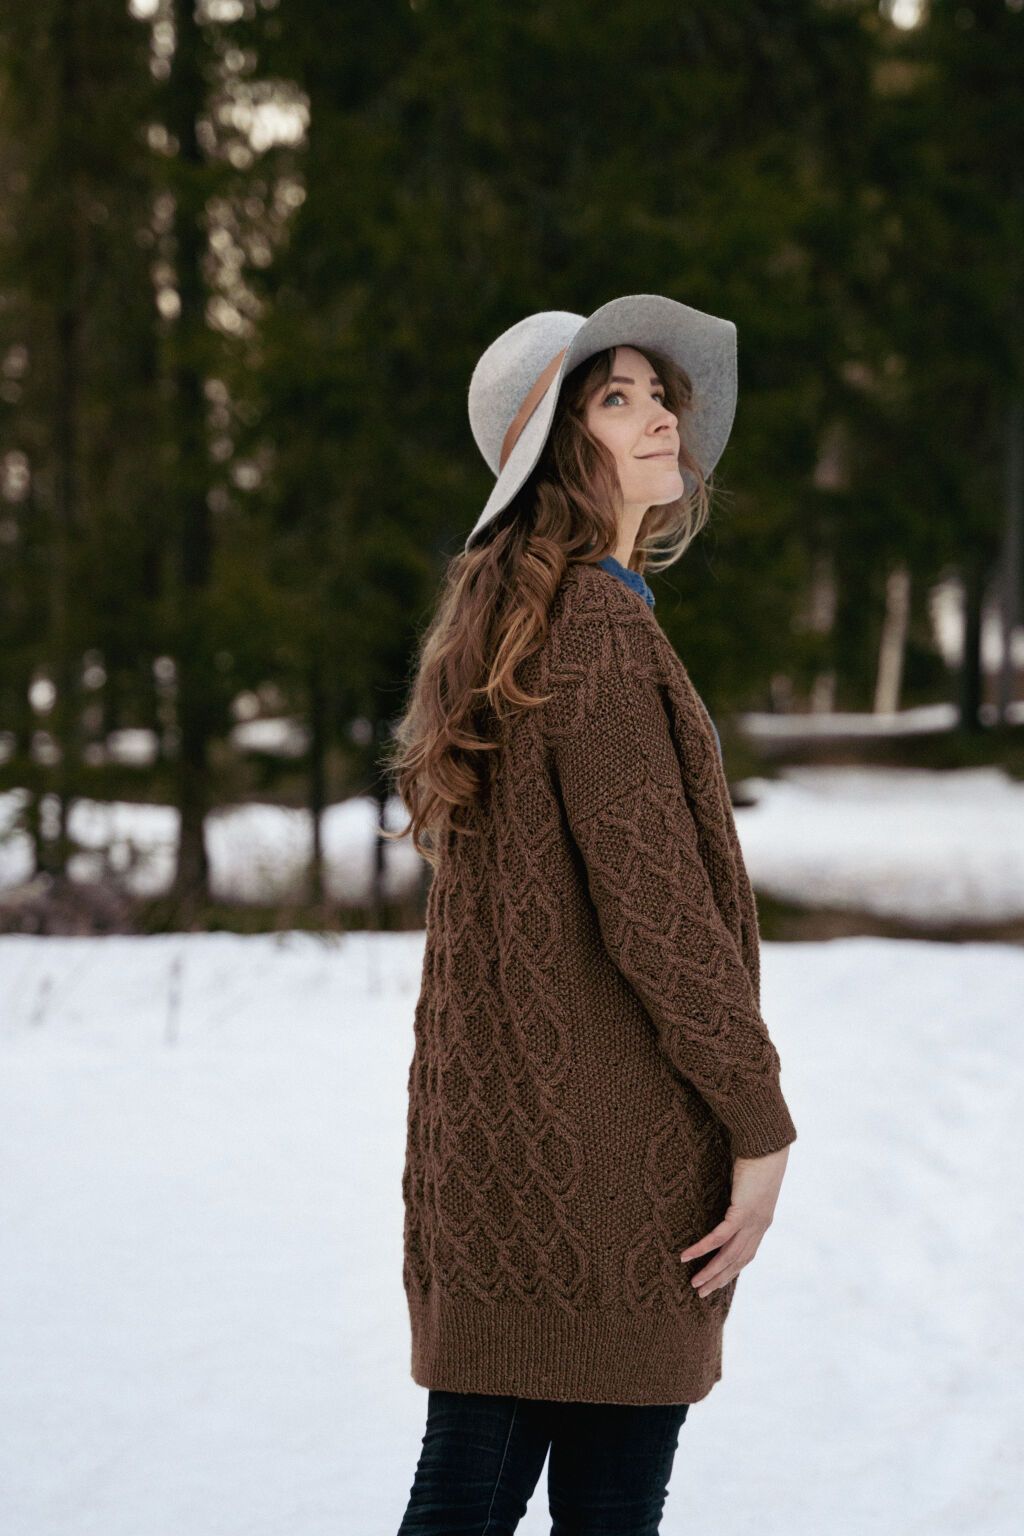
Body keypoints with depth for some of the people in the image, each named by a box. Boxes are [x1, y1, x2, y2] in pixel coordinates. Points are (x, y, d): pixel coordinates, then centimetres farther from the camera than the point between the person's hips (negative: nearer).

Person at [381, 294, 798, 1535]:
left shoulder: (505, 624, 16)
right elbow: (654, 901, -18)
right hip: (603, 1153, -9)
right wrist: (760, 1120, -12)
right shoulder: (598, 628, -14)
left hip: (487, 1136, 9)